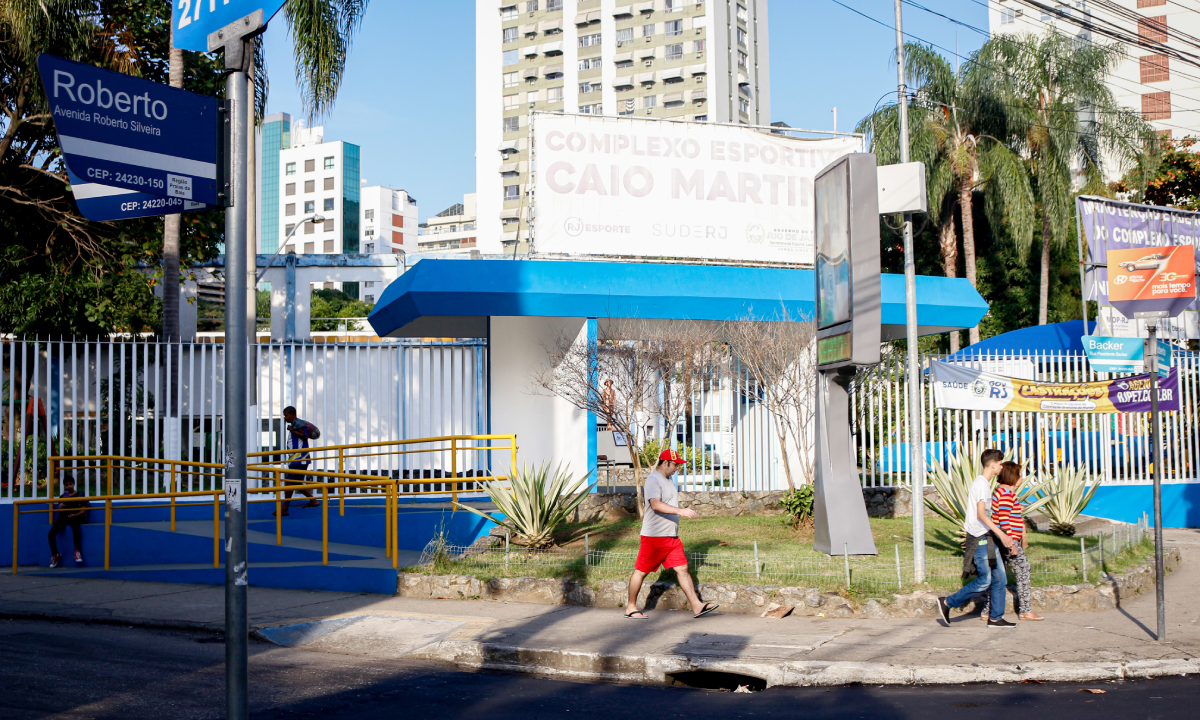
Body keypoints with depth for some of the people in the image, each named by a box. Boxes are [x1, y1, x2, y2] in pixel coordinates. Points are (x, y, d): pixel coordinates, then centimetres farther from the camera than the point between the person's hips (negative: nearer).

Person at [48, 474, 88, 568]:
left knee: (76, 527, -40)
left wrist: (75, 515, -14)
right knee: (51, 533, -21)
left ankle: (77, 552, -37)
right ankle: (55, 555, -4)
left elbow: (84, 510, 3)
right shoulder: (62, 496, 19)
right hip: (64, 517, 4)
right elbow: (60, 510, 9)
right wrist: (63, 503, -11)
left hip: (75, 517, -4)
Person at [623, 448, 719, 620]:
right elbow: (656, 505, -29)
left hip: (671, 535, 9)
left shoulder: (668, 480, 17)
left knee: (682, 569, 1)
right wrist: (680, 511, -36)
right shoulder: (653, 480, -14)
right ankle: (631, 608, 13)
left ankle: (696, 606, -2)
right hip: (654, 536, -9)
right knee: (641, 571, 3)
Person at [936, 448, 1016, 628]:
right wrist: (1001, 534, -26)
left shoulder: (983, 483, 17)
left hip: (986, 538, 10)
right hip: (979, 539, -10)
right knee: (984, 580, -10)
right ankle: (947, 603, -1)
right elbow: (981, 514, -23)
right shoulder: (982, 483, -14)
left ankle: (995, 618, 10)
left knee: (1000, 578, 7)